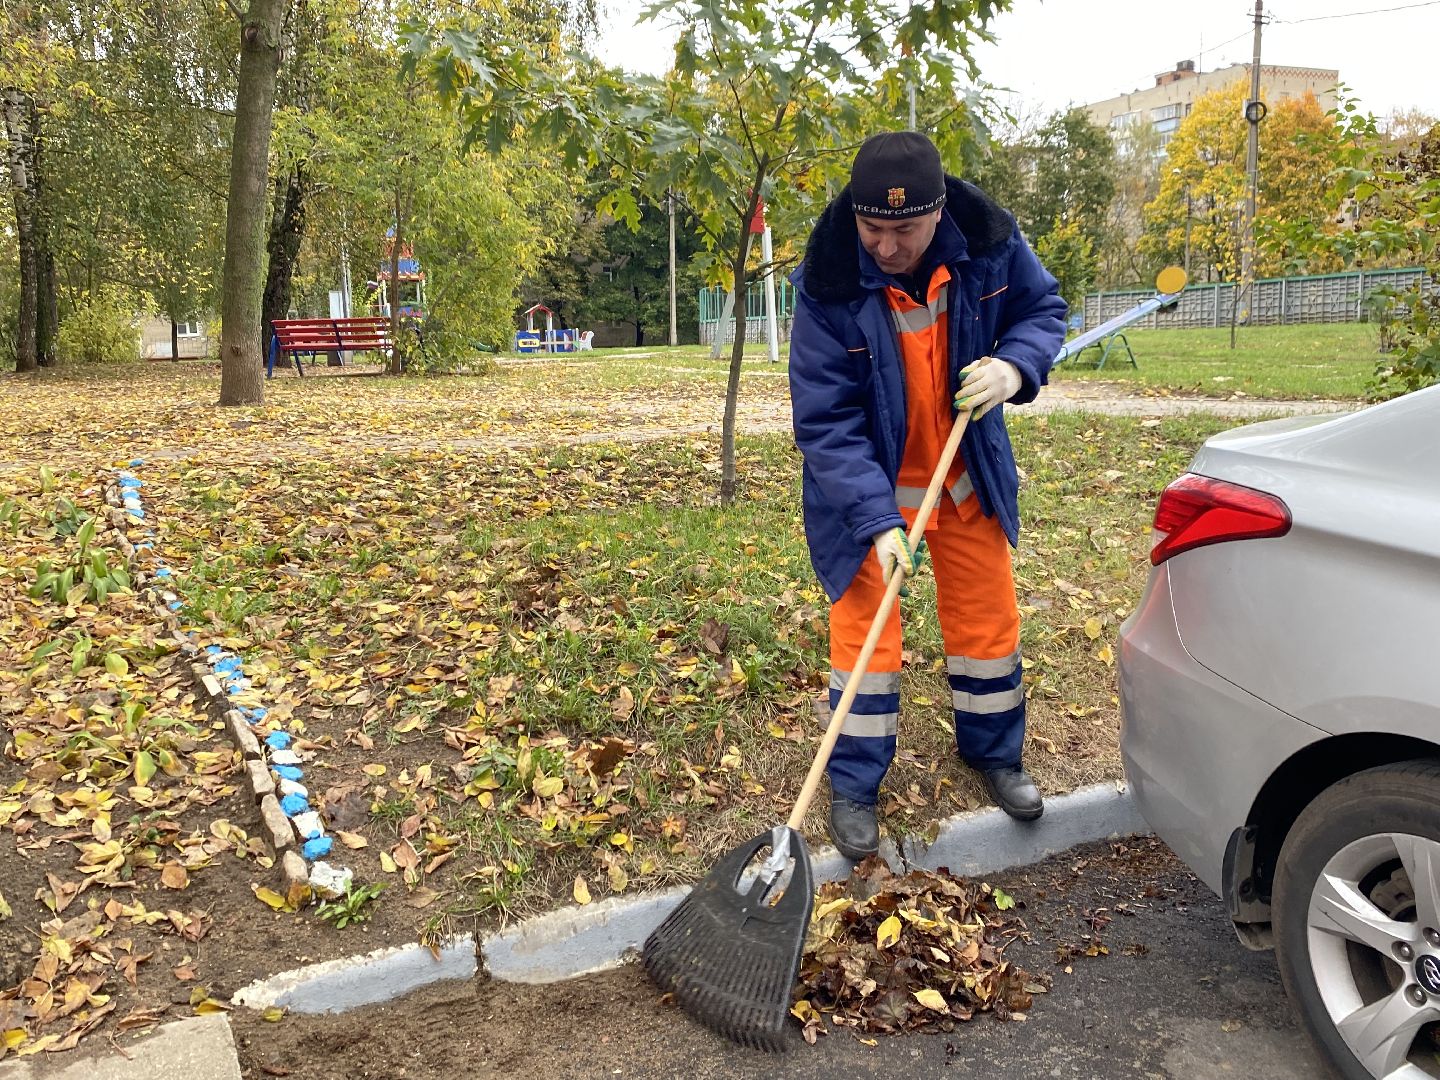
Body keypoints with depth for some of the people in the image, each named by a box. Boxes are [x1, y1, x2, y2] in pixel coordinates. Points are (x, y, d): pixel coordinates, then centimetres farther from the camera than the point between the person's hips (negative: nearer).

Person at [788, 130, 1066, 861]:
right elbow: (825, 422, -25)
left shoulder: (987, 240, -18)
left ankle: (994, 754, 38)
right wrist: (876, 520, -33)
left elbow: (1042, 306, 1)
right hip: (867, 484, -3)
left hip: (967, 472, 4)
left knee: (988, 615, 13)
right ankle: (854, 789, 18)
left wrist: (1015, 365, -22)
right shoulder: (829, 287, -27)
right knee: (863, 629, 0)